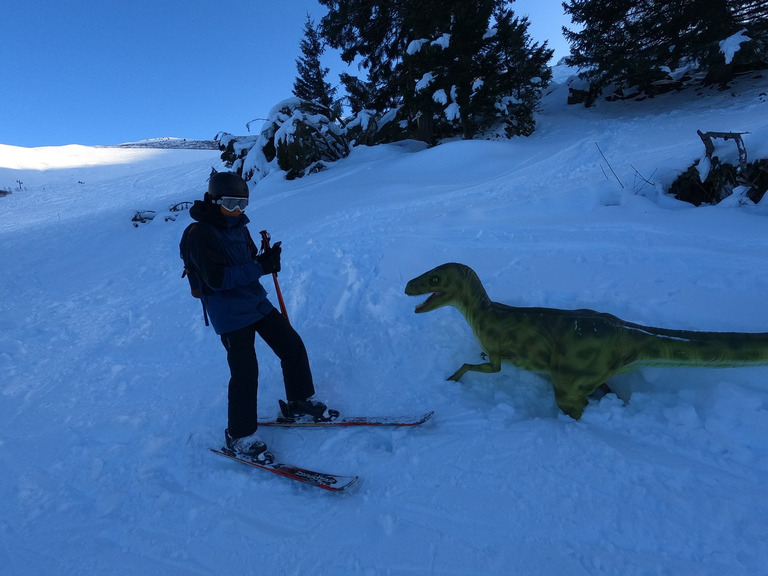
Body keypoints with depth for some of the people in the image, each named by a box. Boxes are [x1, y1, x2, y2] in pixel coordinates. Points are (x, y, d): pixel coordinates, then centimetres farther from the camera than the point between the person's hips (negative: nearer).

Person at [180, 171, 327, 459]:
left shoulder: (238, 227, 10)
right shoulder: (199, 234, -14)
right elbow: (216, 278, -23)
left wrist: (267, 259, -8)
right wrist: (260, 268, -26)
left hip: (257, 302, 8)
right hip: (230, 314, -8)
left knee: (293, 346, 7)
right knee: (245, 373, -4)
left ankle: (300, 402, 28)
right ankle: (239, 435, 18)